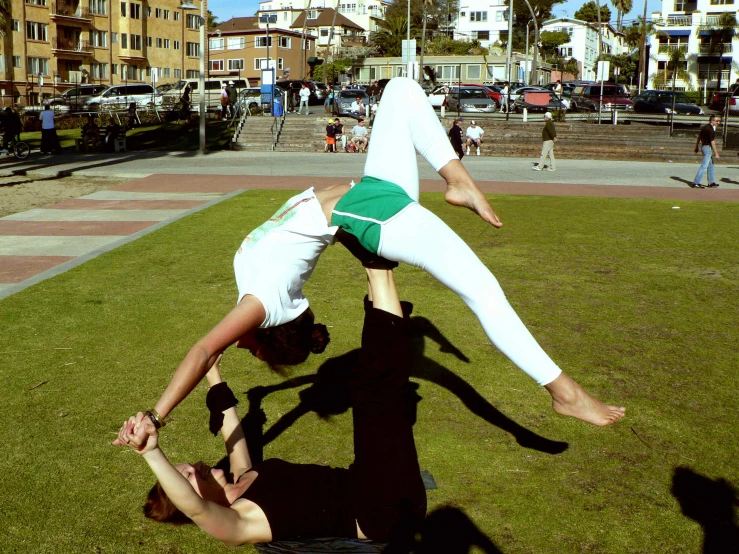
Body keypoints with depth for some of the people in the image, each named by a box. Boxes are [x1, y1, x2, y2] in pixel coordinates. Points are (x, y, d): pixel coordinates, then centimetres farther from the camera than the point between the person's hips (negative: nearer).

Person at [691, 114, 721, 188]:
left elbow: (698, 137, 17)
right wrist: (716, 153, -16)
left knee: (710, 165, 18)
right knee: (704, 166, -9)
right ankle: (695, 183, -12)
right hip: (708, 148, -10)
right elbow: (712, 142, -19)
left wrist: (697, 147, 26)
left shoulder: (704, 127, 10)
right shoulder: (711, 130, -18)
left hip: (703, 146, 10)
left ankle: (711, 182, 25)